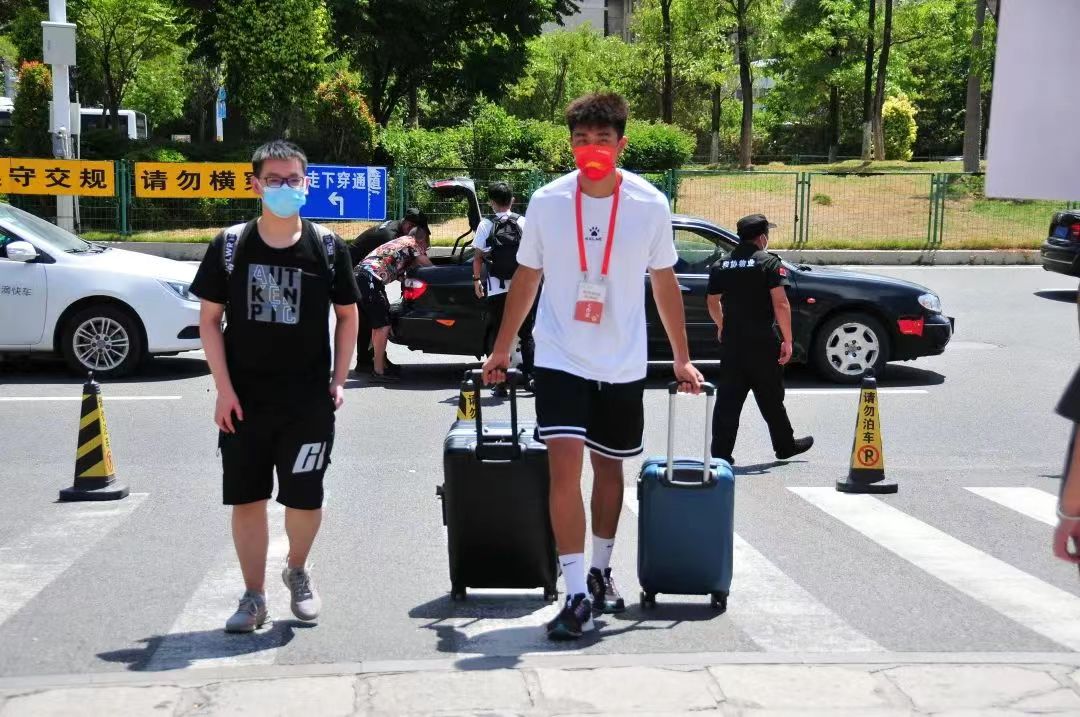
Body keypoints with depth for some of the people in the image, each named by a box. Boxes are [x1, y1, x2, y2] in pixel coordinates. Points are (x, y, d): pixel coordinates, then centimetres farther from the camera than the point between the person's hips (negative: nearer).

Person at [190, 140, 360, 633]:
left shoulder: (327, 247, -1)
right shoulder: (229, 246, -1)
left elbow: (347, 315, 9)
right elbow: (209, 319, 2)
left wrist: (338, 381, 2)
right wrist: (224, 389, -5)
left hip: (309, 401, 0)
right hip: (244, 401, 0)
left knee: (305, 499, 4)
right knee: (247, 499, 4)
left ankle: (298, 572, 33)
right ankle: (253, 597, 18)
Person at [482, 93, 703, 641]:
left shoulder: (650, 205, -5)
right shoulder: (546, 202, -5)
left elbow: (664, 283, 5)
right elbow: (526, 278, 6)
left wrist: (682, 358, 5)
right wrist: (502, 349, 9)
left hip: (622, 365, 1)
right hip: (560, 359, -1)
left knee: (609, 467, 14)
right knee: (565, 467, -15)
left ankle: (601, 572, 35)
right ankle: (577, 595, -11)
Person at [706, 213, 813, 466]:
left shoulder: (721, 266, 7)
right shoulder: (769, 262, -9)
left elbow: (713, 302, 17)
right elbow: (780, 303, -16)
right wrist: (787, 340, -11)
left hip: (731, 342, 4)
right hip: (762, 343, -4)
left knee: (727, 399, 3)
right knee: (771, 398, 10)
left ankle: (720, 453, -1)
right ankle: (785, 446, 24)